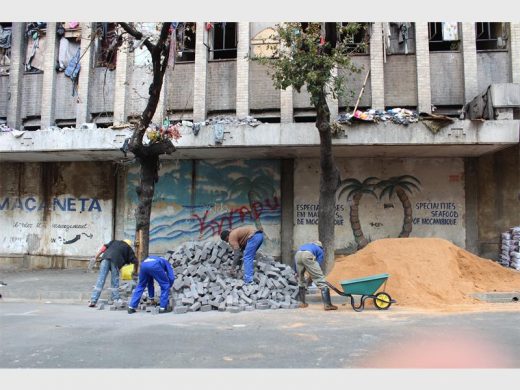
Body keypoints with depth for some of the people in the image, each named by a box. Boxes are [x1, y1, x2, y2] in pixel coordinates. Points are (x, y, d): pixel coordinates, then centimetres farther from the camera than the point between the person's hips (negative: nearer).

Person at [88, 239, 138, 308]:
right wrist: (135, 272, 33)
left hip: (106, 257, 2)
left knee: (100, 280, 1)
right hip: (116, 260, -2)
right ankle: (116, 300, 14)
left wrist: (97, 255, 15)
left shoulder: (114, 241, 35)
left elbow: (105, 246, 19)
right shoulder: (129, 248, 27)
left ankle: (93, 301, -1)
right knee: (115, 281, 12)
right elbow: (135, 261, 21)